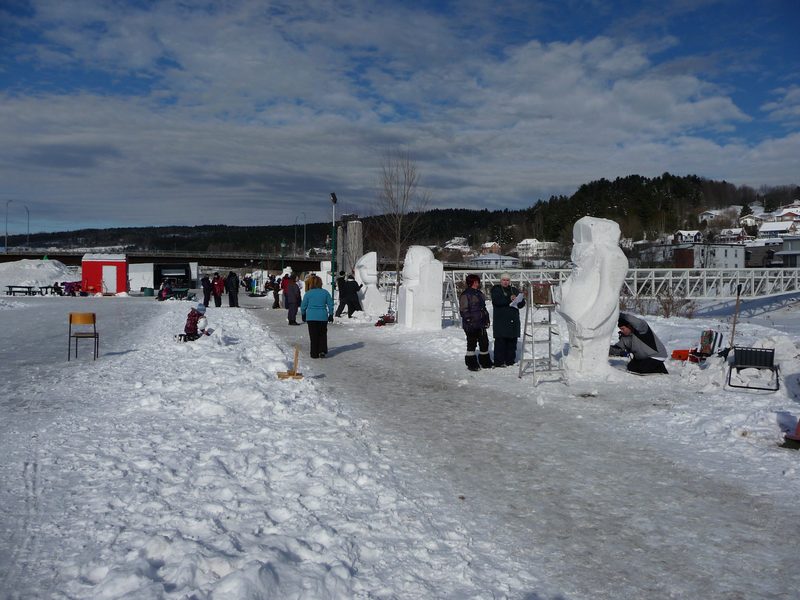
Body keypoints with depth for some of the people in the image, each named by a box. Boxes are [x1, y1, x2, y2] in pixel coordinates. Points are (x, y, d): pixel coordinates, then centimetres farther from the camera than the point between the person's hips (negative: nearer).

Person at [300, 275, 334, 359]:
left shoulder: (308, 293, -5)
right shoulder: (325, 292, -1)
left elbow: (303, 305, 1)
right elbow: (330, 304, 3)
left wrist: (303, 314, 16)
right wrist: (331, 314, 13)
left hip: (311, 317, -1)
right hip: (323, 317, 1)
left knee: (313, 336, 6)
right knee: (323, 334, 14)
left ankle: (314, 353, 8)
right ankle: (322, 351, 1)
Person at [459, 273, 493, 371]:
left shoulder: (479, 293, 17)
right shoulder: (465, 295, -10)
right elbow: (463, 310, -14)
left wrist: (487, 320, 19)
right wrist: (468, 321, -18)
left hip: (481, 324, 8)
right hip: (471, 325, -8)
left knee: (484, 343, 11)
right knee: (471, 344, 0)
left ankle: (485, 362, 24)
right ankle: (471, 364, 10)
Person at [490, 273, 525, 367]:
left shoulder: (514, 290, 19)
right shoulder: (496, 289, 5)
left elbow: (521, 304, 13)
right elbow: (496, 301, -15)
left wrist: (521, 299, -10)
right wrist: (509, 299, -22)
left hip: (513, 320, 5)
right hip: (501, 320, -5)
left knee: (512, 341, 5)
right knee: (500, 341, -8)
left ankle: (510, 360, 12)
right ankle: (499, 361, -6)